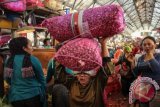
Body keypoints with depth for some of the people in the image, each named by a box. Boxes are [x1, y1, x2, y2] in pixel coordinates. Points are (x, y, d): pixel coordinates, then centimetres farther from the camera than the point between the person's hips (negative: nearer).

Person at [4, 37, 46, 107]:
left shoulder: (9, 61, -2)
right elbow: (41, 80, -5)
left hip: (15, 97, 4)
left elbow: (7, 79, 10)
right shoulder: (33, 60, -12)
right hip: (33, 96, -3)